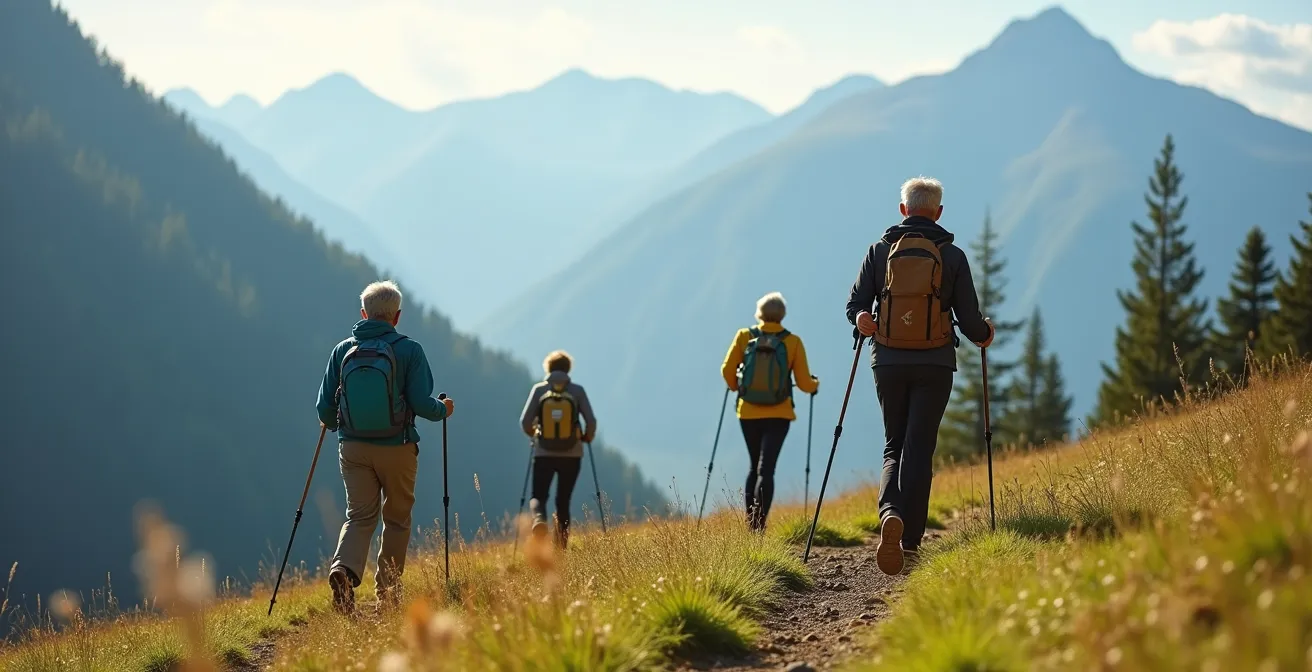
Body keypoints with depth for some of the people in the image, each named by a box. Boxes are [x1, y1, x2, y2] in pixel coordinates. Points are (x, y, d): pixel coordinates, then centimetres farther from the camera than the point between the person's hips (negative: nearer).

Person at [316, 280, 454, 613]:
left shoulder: (343, 350, 1)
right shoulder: (408, 350, -8)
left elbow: (325, 407, 3)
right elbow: (421, 403, -12)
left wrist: (331, 423, 26)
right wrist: (443, 410, 10)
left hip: (353, 447, 2)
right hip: (397, 448, -2)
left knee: (360, 515, 6)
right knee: (397, 519, 14)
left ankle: (343, 570, -22)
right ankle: (388, 592, 17)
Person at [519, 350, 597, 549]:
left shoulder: (539, 389, -2)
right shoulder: (577, 390, -2)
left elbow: (525, 421, -5)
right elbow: (591, 421, -8)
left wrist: (534, 435, 16)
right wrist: (588, 437, 13)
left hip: (544, 454, -1)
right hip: (571, 455, 1)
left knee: (538, 496, 9)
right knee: (563, 501, 12)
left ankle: (539, 519, -26)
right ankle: (561, 549, 8)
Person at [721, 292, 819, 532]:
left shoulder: (744, 336, -2)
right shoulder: (793, 341, -4)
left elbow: (727, 370, -4)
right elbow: (805, 384, -3)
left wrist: (735, 386, 18)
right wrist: (815, 384, 20)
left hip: (748, 413, 2)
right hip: (778, 415, -2)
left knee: (754, 467, 18)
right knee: (766, 469, -5)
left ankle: (750, 525, 15)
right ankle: (758, 526, -21)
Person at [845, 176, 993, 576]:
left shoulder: (881, 250, 3)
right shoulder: (952, 256, -2)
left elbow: (855, 305, -2)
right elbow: (970, 321, 1)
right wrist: (984, 335, 17)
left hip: (889, 363, 2)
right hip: (934, 365, -2)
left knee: (894, 447, 11)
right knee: (920, 449, 3)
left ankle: (890, 513, -17)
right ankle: (910, 539, -3)